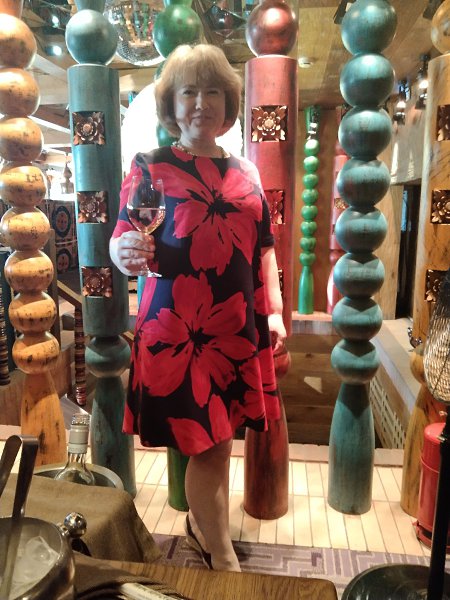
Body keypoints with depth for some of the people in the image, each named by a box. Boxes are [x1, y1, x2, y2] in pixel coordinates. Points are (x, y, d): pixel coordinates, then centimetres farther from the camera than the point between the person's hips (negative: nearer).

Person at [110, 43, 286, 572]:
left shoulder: (245, 171, 12)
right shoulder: (150, 166, 0)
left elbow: (264, 247, 15)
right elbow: (120, 242, -3)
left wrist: (274, 311, 11)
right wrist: (126, 254, -26)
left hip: (239, 327, 5)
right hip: (178, 328, -4)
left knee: (212, 440, 15)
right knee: (210, 446, 0)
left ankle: (199, 523, 42)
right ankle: (223, 560, 22)